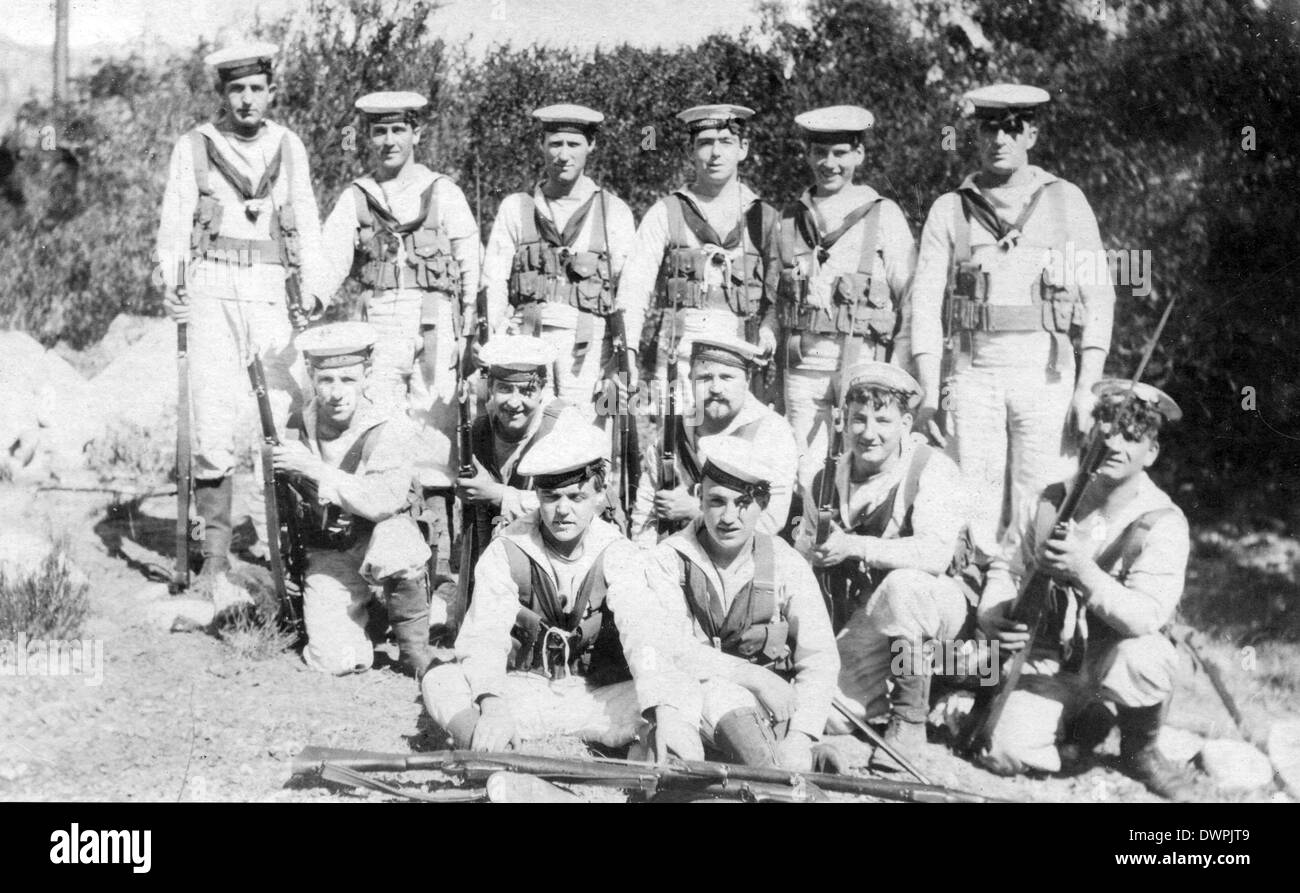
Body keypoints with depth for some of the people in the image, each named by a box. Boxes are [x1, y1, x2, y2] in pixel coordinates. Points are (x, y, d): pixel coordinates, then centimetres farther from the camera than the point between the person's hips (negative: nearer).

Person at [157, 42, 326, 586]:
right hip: (213, 290, -2)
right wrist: (171, 285, -15)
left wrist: (312, 289, -7)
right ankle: (215, 552, -2)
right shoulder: (194, 148, 5)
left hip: (273, 294, 2)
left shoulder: (289, 147, 12)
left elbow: (306, 224, 9)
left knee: (298, 409, -4)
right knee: (213, 423, -8)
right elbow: (174, 222, 2)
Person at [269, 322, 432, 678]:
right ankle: (362, 615, 21)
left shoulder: (390, 430, -14)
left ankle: (415, 648, -11)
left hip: (381, 540, -2)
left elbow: (386, 502, -28)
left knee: (393, 545, -37)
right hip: (327, 556, 2)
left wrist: (314, 469, -28)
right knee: (334, 662, -15)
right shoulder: (297, 429, -2)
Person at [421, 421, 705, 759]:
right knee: (440, 683, -27)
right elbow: (484, 634, -18)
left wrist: (665, 712, -44)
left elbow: (641, 630, -23)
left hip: (600, 698, 0)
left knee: (685, 690, -27)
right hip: (523, 689, 0)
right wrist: (493, 704, -41)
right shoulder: (505, 554, -5)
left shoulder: (618, 555, -6)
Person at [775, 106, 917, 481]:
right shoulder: (789, 218, 12)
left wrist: (898, 375, -7)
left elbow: (910, 299, 1)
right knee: (803, 473, 1)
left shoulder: (884, 215, 3)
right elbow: (772, 299, 17)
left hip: (863, 365, -3)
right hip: (802, 368, 3)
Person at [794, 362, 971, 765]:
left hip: (933, 604, -4)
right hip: (863, 620, 4)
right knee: (832, 719, -19)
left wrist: (854, 546, -33)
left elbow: (936, 554, -30)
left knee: (901, 585, -39)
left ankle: (910, 718, -18)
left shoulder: (932, 469, -15)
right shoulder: (824, 482, 2)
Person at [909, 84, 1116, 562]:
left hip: (1046, 374, -1)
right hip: (973, 374, 1)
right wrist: (929, 395, -2)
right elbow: (925, 304, 6)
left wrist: (1088, 387, -5)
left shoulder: (1066, 202, 8)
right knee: (975, 514, -2)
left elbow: (1098, 298, 5)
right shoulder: (950, 209, 10)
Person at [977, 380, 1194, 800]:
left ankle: (1140, 748, -3)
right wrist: (991, 614, -10)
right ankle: (1085, 721, 15)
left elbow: (1147, 617, -27)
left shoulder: (1163, 523, -14)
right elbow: (1008, 565, 11)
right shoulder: (1056, 499, 1)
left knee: (1144, 659, -39)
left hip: (1112, 655, -3)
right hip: (1049, 659, 3)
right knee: (1005, 753, -20)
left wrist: (1084, 573, -41)